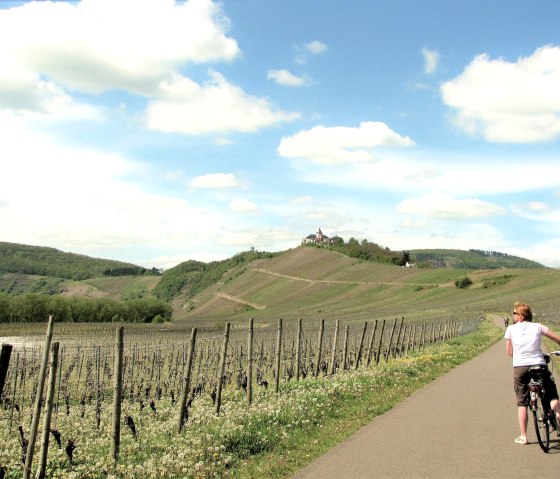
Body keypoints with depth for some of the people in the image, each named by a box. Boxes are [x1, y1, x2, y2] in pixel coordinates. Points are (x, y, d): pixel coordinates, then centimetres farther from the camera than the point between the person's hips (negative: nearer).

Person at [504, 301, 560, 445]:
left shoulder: (511, 329, 3)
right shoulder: (537, 327, 4)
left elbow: (509, 351, 3)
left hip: (520, 367, 0)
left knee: (522, 403, 9)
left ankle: (523, 436, 9)